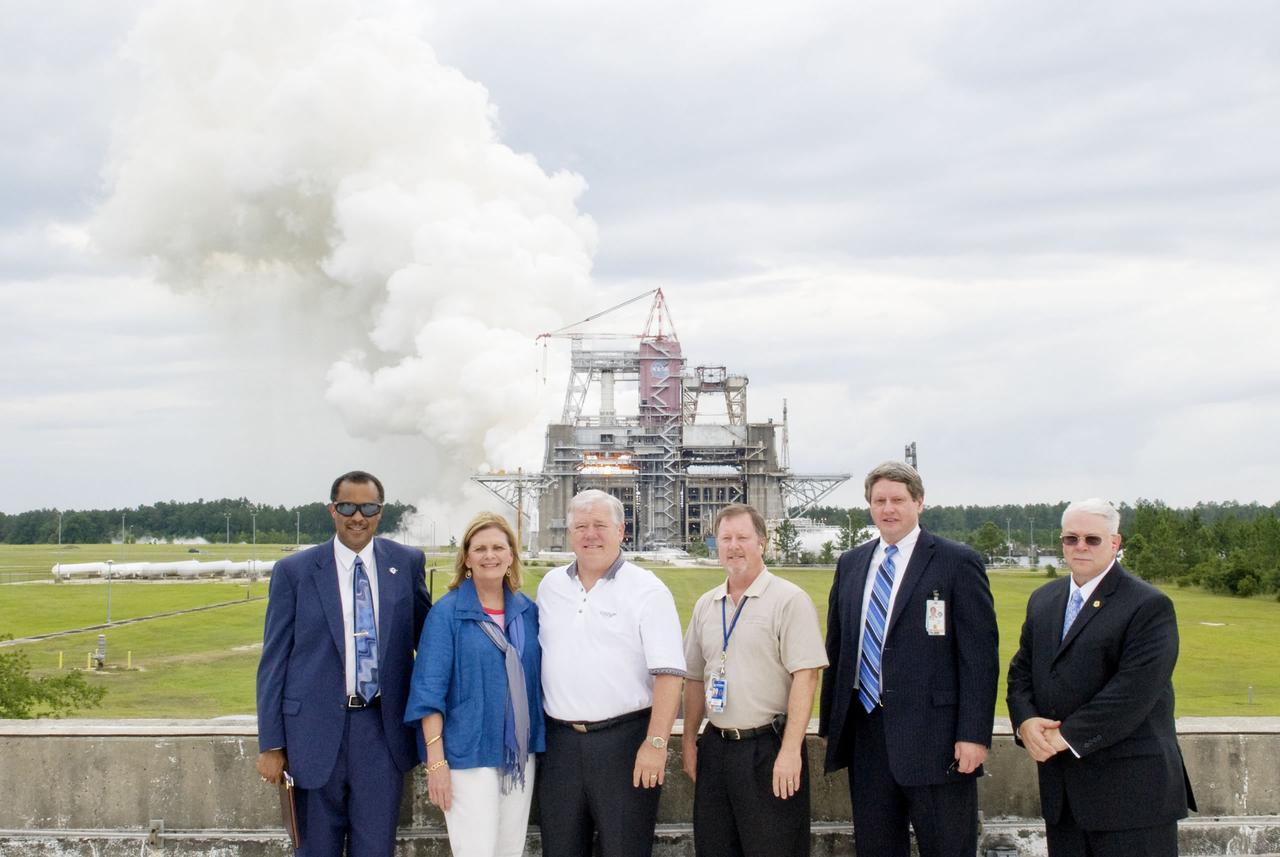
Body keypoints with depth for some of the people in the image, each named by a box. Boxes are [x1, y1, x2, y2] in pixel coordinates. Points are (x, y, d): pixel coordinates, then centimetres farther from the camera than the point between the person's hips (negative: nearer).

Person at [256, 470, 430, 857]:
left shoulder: (408, 563, 3)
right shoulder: (294, 572, -1)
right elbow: (274, 662, 1)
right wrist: (271, 745, -2)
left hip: (382, 728, 1)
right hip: (317, 728, -1)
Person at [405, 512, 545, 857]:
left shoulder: (527, 611, 8)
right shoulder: (447, 612, -7)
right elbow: (429, 689, -10)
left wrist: (541, 743, 11)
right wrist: (436, 760, -15)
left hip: (522, 752, 5)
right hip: (469, 754, -5)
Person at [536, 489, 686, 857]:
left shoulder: (647, 590, -6)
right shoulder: (550, 586, 10)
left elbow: (668, 674, -11)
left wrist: (655, 744, -17)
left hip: (624, 740, -5)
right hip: (560, 740, 5)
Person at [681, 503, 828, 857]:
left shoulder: (789, 600, -7)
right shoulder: (705, 606, 12)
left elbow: (805, 676, -14)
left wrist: (790, 751, -19)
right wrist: (689, 742, 15)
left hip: (768, 748, -6)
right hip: (716, 745, 6)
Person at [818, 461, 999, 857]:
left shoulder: (958, 562, -4)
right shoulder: (850, 564, 13)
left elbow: (980, 656, -8)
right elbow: (836, 649, 16)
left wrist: (974, 735, -14)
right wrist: (829, 723, 12)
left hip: (934, 738, -5)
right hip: (866, 734, 5)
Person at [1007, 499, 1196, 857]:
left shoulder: (1150, 606, -9)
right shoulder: (1043, 600, 15)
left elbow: (1134, 690, -18)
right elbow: (1021, 670, 14)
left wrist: (1067, 736, -17)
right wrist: (1025, 722, -6)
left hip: (1130, 788, -6)